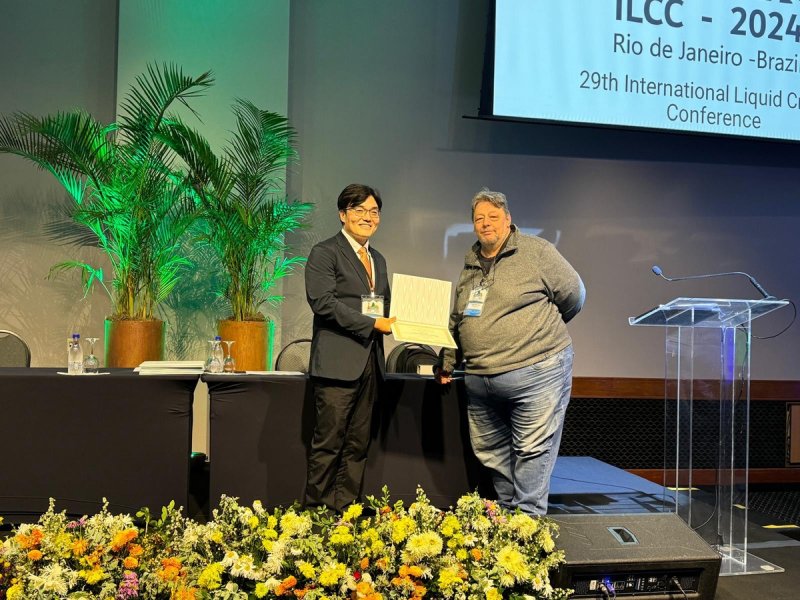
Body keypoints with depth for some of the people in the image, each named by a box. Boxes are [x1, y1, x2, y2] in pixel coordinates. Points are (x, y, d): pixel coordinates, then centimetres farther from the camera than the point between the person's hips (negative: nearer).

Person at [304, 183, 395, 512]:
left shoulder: (378, 259, 21)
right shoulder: (325, 252, -3)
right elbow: (323, 302, -15)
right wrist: (373, 324, -16)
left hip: (369, 362, 7)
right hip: (338, 362, -7)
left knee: (358, 445, 10)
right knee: (328, 443, -3)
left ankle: (346, 509, 18)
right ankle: (316, 508, 8)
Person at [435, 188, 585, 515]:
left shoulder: (536, 252, -4)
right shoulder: (470, 265, 15)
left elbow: (573, 295, 0)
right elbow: (457, 321, 21)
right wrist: (447, 364, 17)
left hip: (535, 375, -6)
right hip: (479, 379, 7)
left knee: (532, 452, -3)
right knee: (490, 453, 13)